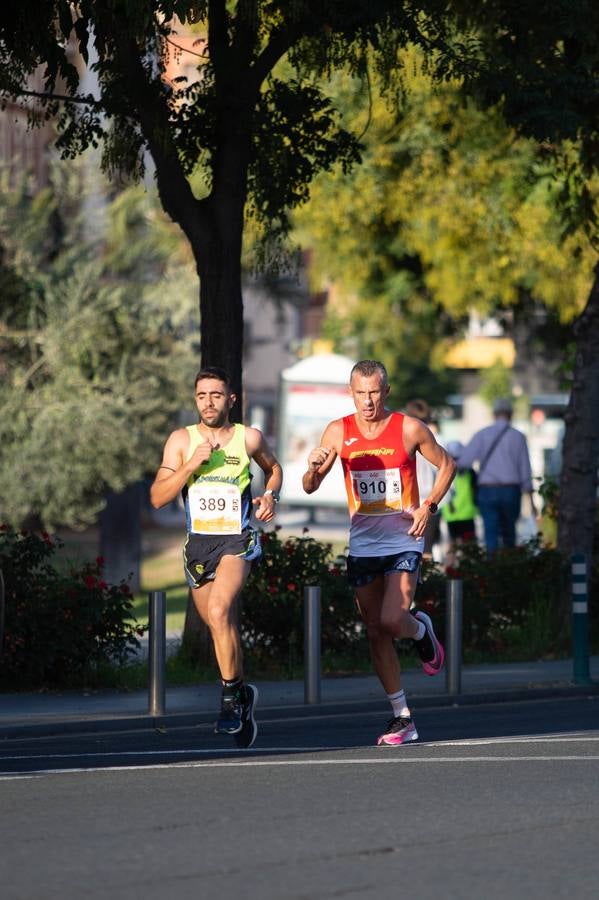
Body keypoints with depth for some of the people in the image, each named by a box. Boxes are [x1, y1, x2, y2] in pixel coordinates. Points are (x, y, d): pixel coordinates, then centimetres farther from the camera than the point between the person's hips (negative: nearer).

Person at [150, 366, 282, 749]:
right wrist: (192, 465, -15)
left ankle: (231, 698, -17)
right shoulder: (182, 440, 2)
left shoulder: (249, 438, 1)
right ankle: (243, 695, 35)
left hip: (238, 540, -3)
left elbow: (273, 467, 23)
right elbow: (158, 497, -3)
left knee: (219, 612, -26)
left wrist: (271, 495, 3)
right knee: (221, 627, 13)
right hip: (199, 541, 3)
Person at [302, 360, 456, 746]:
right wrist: (314, 467, -25)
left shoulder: (409, 429, -6)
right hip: (363, 544, 3)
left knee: (392, 620, -20)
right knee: (376, 633, 5)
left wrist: (428, 506, -5)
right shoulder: (338, 432, -1)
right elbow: (310, 488, -2)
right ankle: (402, 717, 14)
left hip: (403, 540, -3)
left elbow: (447, 465, 8)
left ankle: (422, 630, 17)